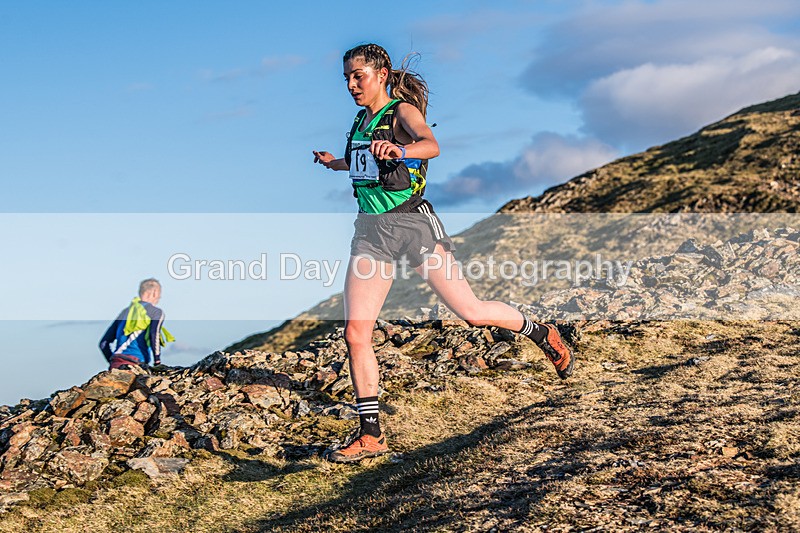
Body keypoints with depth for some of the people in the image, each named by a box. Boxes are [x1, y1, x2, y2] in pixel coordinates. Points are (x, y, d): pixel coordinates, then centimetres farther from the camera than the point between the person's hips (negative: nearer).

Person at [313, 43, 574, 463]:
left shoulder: (403, 112, -7)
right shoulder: (361, 120, 15)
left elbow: (431, 146, -30)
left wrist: (398, 151, -49)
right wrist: (336, 163, 26)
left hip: (411, 223, -6)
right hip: (370, 230, 6)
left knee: (471, 312, -1)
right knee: (355, 333, -6)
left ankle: (541, 334, 29)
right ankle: (370, 435, 2)